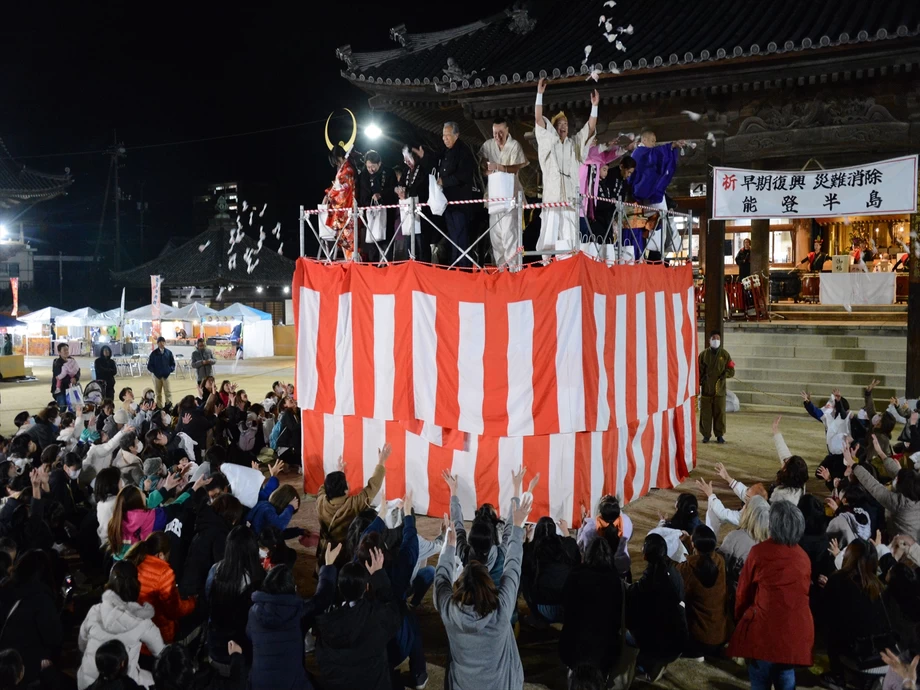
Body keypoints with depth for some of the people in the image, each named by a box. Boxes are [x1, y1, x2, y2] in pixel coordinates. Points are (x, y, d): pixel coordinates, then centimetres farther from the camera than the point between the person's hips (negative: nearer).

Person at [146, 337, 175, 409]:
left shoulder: (169, 353, 1)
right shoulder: (154, 353, -2)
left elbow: (173, 363, 8)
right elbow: (149, 365, 3)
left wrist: (170, 370, -4)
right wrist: (154, 371, -6)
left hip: (166, 375, 0)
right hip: (156, 376, 0)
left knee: (168, 392, -6)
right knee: (158, 393, 9)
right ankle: (159, 408, 16)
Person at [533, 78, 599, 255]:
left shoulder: (574, 144, 21)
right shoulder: (548, 141, 12)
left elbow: (590, 129, 12)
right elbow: (538, 119, 2)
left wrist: (594, 106, 2)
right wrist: (540, 94, -4)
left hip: (570, 196, 3)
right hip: (552, 196, -3)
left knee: (569, 237, -2)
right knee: (549, 234, -10)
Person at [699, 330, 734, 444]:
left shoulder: (724, 354, 4)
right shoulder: (703, 354, 2)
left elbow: (731, 371, 6)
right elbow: (699, 371, 3)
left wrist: (725, 374, -13)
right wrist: (698, 384, -3)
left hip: (720, 389, 0)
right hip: (706, 389, 0)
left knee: (719, 413, 3)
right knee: (705, 413, 3)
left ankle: (719, 435, 15)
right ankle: (706, 435, 14)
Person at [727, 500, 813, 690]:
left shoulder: (759, 552, -7)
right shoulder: (804, 557, 9)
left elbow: (743, 592, 1)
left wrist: (739, 618, 16)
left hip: (764, 628, -4)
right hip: (795, 631, 4)